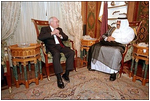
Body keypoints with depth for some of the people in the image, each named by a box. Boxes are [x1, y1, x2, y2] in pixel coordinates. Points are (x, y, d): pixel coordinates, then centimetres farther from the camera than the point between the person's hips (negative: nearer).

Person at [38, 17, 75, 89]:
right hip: (52, 47, -4)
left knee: (71, 52, -23)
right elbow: (40, 37, -9)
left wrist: (60, 35, -3)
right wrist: (52, 33, -13)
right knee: (56, 54, -38)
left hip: (60, 46, 5)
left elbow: (66, 38, 18)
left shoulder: (59, 29, 26)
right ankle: (59, 78, -31)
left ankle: (66, 74, -13)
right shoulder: (44, 29, 11)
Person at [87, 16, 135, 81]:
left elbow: (127, 40, -10)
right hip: (108, 43, 5)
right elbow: (104, 35, 21)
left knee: (116, 52, -40)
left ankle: (113, 72, -28)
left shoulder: (129, 30, 8)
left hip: (119, 46, -5)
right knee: (95, 47, -16)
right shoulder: (113, 29, 24)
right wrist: (107, 38, -3)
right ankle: (94, 65, -4)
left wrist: (114, 39, -14)